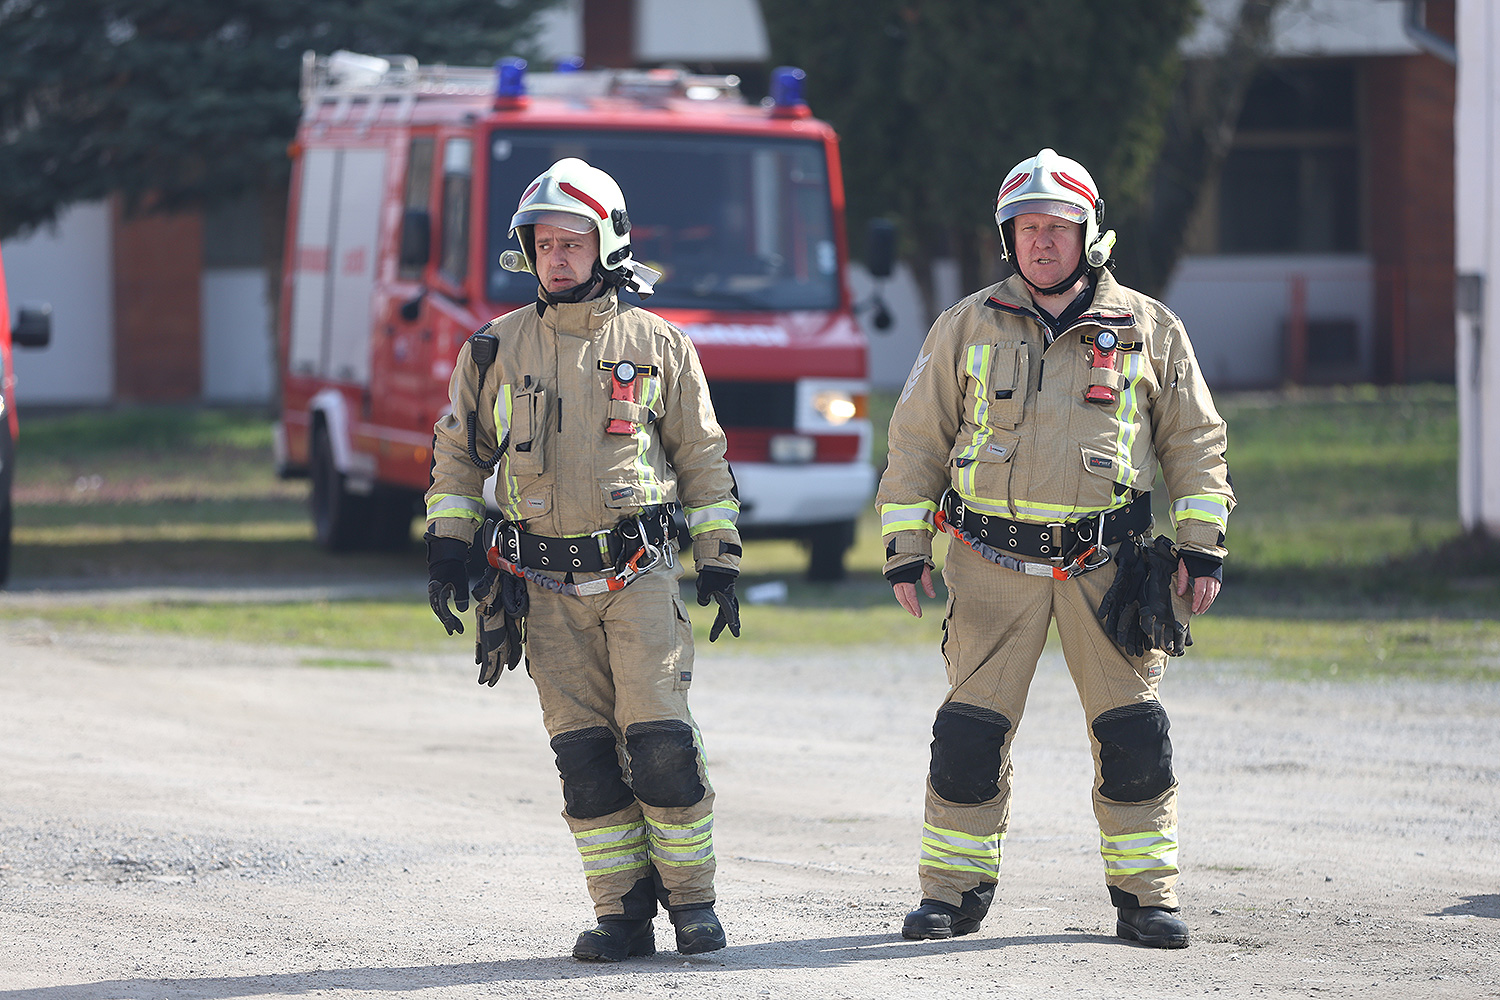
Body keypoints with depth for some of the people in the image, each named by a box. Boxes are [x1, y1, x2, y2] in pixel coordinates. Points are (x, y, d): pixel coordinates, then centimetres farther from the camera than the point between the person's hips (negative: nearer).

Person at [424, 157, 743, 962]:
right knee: (584, 753, -1)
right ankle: (623, 914, 5)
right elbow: (458, 451, 16)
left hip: (639, 576, -2)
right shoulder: (498, 350, 7)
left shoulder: (656, 345, 4)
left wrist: (719, 566, 6)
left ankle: (691, 897, 3)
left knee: (660, 740, -11)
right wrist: (445, 550, 8)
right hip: (547, 591, 2)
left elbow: (703, 459, 9)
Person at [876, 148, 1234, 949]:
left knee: (1132, 733, -3)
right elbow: (917, 440, 10)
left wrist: (1201, 548, 4)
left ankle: (1144, 895, 6)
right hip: (994, 563, 0)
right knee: (970, 733, -2)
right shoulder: (967, 328, 7)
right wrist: (904, 549, 5)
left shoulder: (1148, 331, 7)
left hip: (1105, 566, 0)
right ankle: (953, 892, 9)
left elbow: (1195, 440, 11)